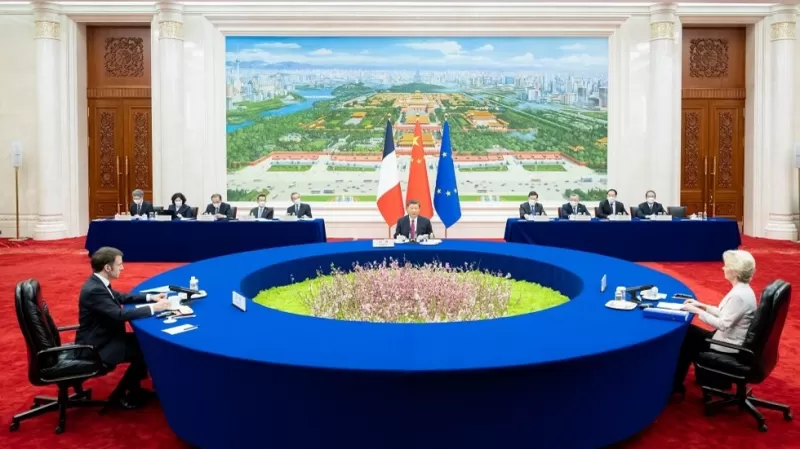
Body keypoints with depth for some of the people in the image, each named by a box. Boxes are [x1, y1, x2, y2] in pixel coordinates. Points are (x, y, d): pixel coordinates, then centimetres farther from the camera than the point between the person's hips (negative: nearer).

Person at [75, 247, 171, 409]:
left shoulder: (98, 283, 3)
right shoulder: (94, 290, -28)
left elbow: (121, 297, 18)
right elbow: (120, 314, -33)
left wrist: (150, 297, 8)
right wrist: (153, 308, -25)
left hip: (105, 337, 10)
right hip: (96, 347, -10)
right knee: (144, 350, -8)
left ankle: (134, 389, 20)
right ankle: (119, 395, 6)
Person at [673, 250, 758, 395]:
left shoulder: (739, 295, -27)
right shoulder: (742, 289, 4)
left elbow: (723, 324, -26)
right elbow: (725, 314, 12)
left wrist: (697, 311, -20)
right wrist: (702, 306, 6)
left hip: (729, 346, -9)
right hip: (730, 339, 9)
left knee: (687, 338, 3)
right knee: (687, 331, 14)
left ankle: (675, 385, 19)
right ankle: (676, 381, 22)